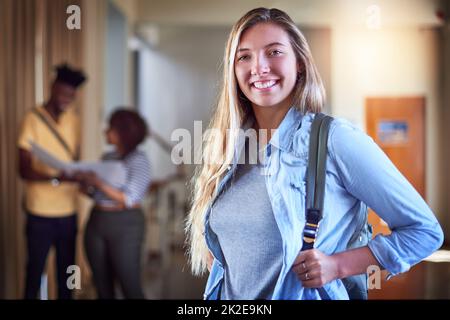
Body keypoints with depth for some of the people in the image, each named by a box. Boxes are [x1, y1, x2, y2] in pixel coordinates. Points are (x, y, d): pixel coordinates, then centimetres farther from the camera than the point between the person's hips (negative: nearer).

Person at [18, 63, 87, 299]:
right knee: (35, 271, 6)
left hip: (68, 212, 5)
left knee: (66, 271, 11)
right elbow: (23, 170, -14)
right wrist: (56, 178, -29)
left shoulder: (73, 118, 7)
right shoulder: (33, 119, -10)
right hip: (40, 213, -5)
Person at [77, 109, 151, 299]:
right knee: (103, 287, 9)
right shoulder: (107, 157, 11)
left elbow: (129, 199, -16)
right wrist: (85, 184, -5)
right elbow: (96, 194, 15)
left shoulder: (139, 160, -7)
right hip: (96, 223, 6)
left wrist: (99, 183, -21)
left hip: (125, 226, -6)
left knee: (130, 287, -5)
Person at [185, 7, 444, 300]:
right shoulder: (228, 145, -2)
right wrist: (212, 258, -4)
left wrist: (338, 265, -20)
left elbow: (425, 230, -13)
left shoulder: (336, 139, -17)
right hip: (227, 297, 5)